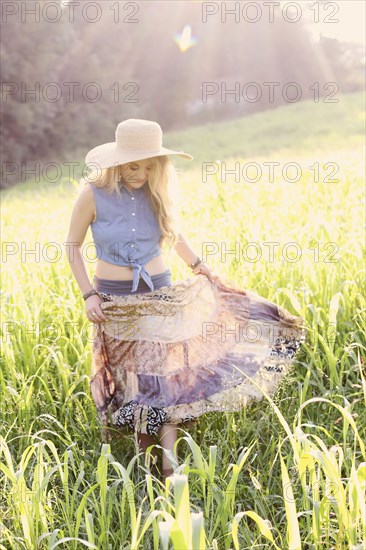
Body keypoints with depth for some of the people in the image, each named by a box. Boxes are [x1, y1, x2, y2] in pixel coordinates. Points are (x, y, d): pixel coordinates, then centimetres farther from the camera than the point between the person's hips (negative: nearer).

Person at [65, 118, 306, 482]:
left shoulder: (158, 192, -2)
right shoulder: (94, 194, -12)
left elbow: (176, 236, 15)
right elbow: (73, 246, -1)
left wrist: (204, 271, 12)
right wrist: (88, 295, -8)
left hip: (160, 294, 2)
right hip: (115, 301, -2)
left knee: (166, 375, -5)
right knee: (130, 380, 6)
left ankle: (170, 469, -1)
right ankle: (144, 455, 25)